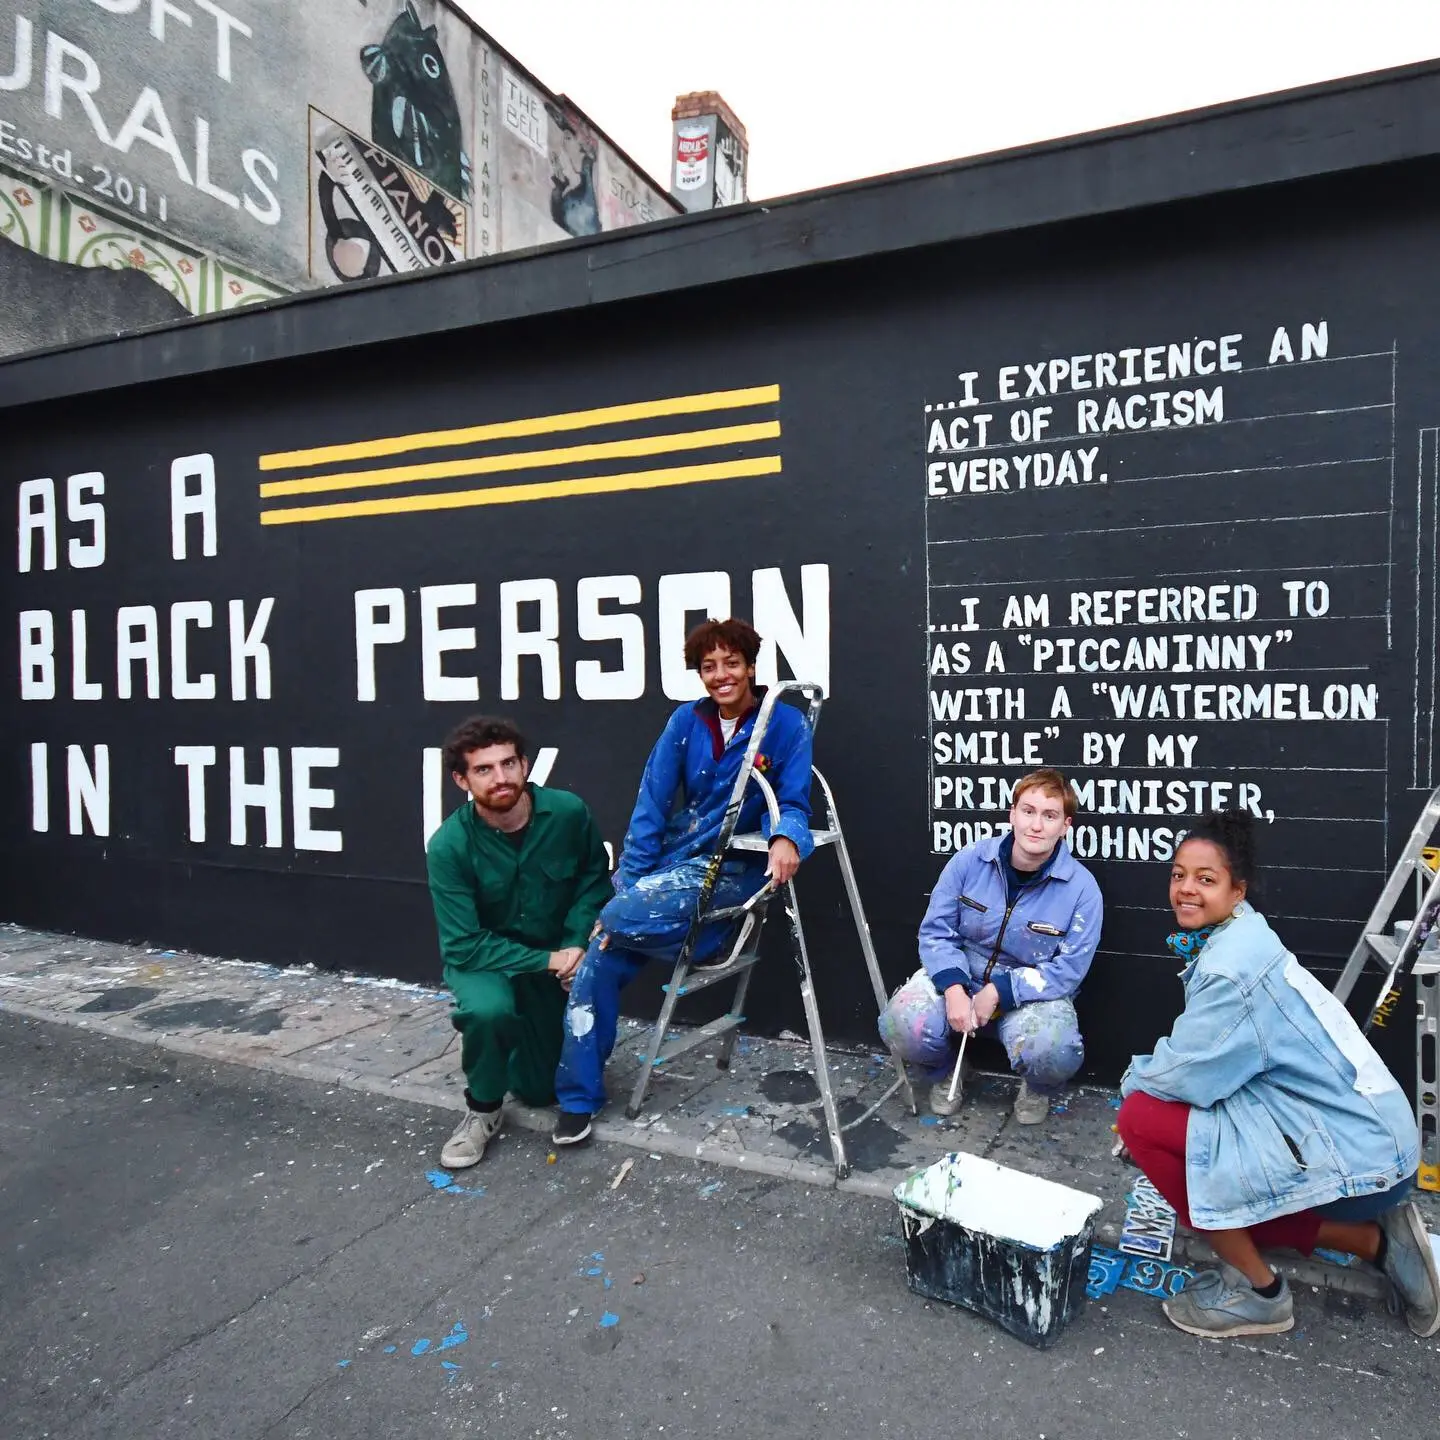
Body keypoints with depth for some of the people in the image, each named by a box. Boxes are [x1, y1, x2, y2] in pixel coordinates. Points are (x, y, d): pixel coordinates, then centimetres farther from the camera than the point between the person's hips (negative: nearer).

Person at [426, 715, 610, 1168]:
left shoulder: (568, 812, -20)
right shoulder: (448, 846, -25)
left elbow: (595, 881, -4)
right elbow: (464, 945, -23)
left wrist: (576, 947, -19)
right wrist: (548, 960, -26)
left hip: (559, 957, 3)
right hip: (485, 961, -2)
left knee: (542, 1089, 7)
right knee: (489, 1010, -37)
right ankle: (483, 1109, -6)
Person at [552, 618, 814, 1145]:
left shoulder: (786, 724, -6)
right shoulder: (686, 721, 4)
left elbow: (793, 804, -6)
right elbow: (651, 805, 1)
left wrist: (786, 838, -31)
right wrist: (626, 883, -4)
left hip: (732, 871, -4)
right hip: (675, 860, 5)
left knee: (618, 922, -27)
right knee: (600, 955, -10)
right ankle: (578, 1099, 5)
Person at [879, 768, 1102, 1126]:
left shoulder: (1082, 888, -14)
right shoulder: (970, 861, -10)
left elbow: (1068, 970, -13)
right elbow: (936, 931, -6)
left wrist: (999, 991, -23)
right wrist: (953, 989, -23)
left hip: (1032, 991, -1)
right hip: (961, 975, 2)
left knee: (1055, 1052, -34)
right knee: (900, 1025, -25)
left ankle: (1038, 1090, 9)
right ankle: (948, 1070, 14)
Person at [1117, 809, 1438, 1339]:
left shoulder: (1232, 963, -24)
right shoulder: (1239, 937, 6)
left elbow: (1185, 1074, -20)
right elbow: (1210, 1057, 13)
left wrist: (1134, 1081, 0)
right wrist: (1150, 1074, 2)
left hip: (1352, 1154, -10)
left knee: (1142, 1117, -15)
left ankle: (1256, 1290, 0)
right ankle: (1375, 1240, 19)